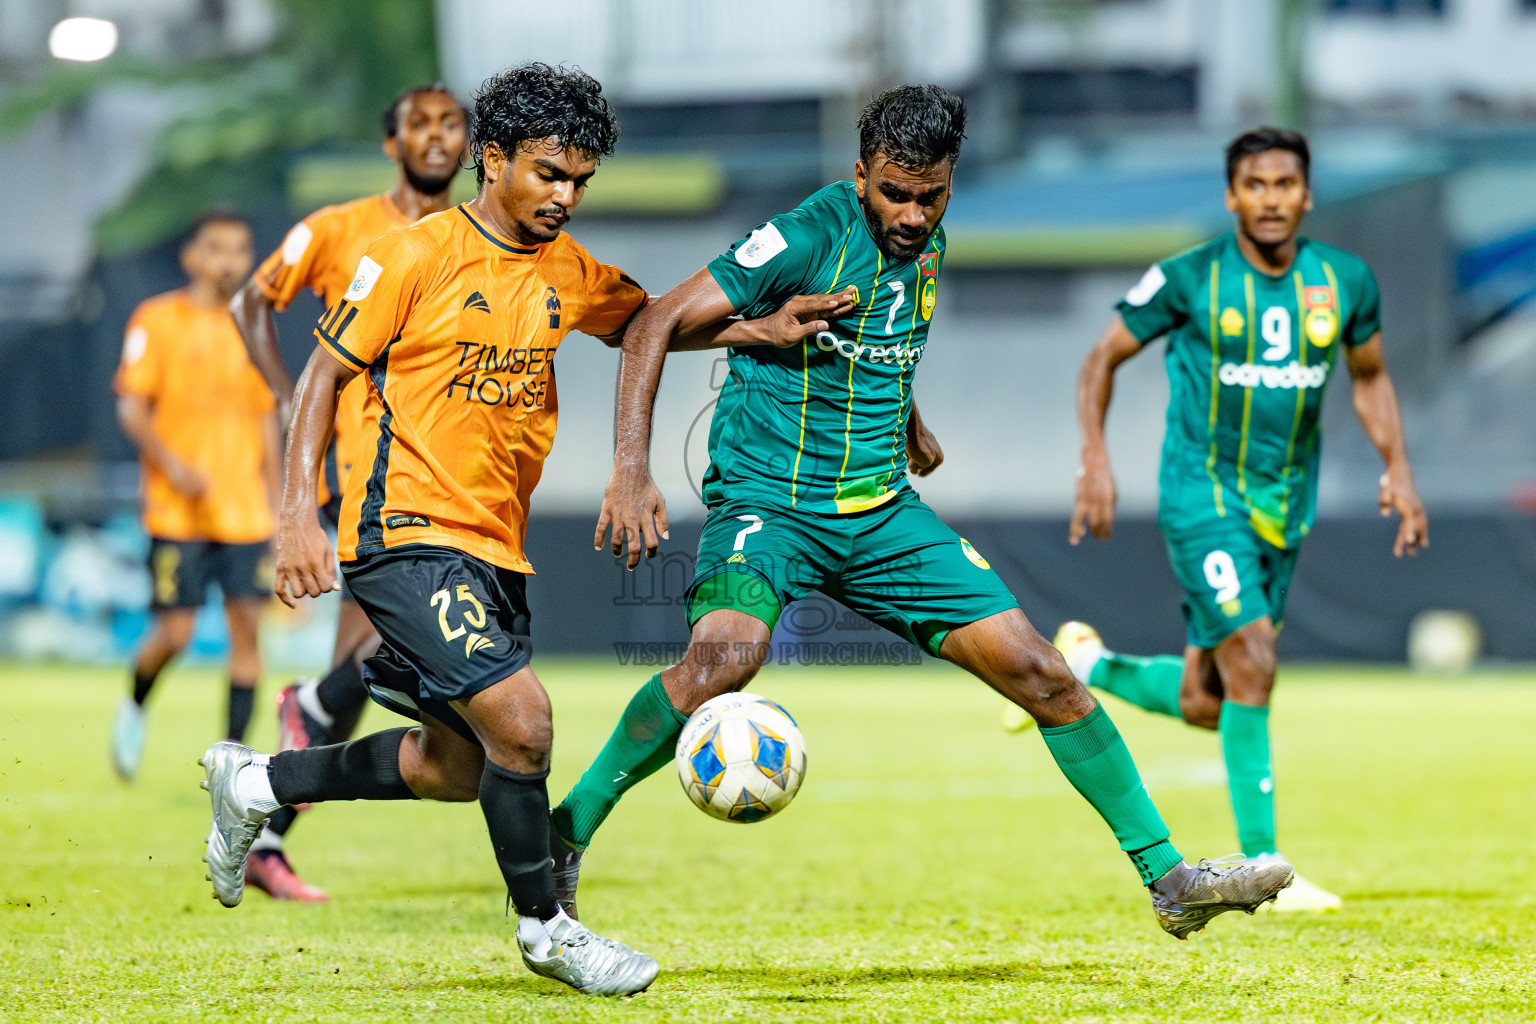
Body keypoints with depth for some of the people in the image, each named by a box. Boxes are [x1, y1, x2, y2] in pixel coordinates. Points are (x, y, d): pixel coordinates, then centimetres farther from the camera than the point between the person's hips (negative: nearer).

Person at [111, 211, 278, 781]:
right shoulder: (157, 321, -2)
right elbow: (131, 408, -5)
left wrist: (275, 498, 14)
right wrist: (174, 466, -18)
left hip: (246, 513, 4)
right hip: (178, 513, -4)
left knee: (247, 623, -5)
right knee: (176, 632, -7)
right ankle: (135, 707, 23)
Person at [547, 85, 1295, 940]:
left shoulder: (926, 238, 6)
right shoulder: (810, 237, -16)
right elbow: (660, 323, -19)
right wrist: (632, 473, -28)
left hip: (883, 512, 6)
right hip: (770, 496, -6)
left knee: (1043, 674, 0)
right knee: (726, 654, -35)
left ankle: (1168, 877, 11)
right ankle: (563, 839, -20)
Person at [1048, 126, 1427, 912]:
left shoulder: (1346, 282, 0)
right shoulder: (1190, 280, -11)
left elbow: (1369, 376, 16)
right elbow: (1104, 358, 0)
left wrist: (1397, 467, 4)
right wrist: (1095, 462, -10)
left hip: (1286, 506, 5)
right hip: (1203, 494, -5)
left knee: (1204, 704, 8)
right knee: (1252, 664, -18)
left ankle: (1085, 666, 37)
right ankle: (1262, 867, -10)